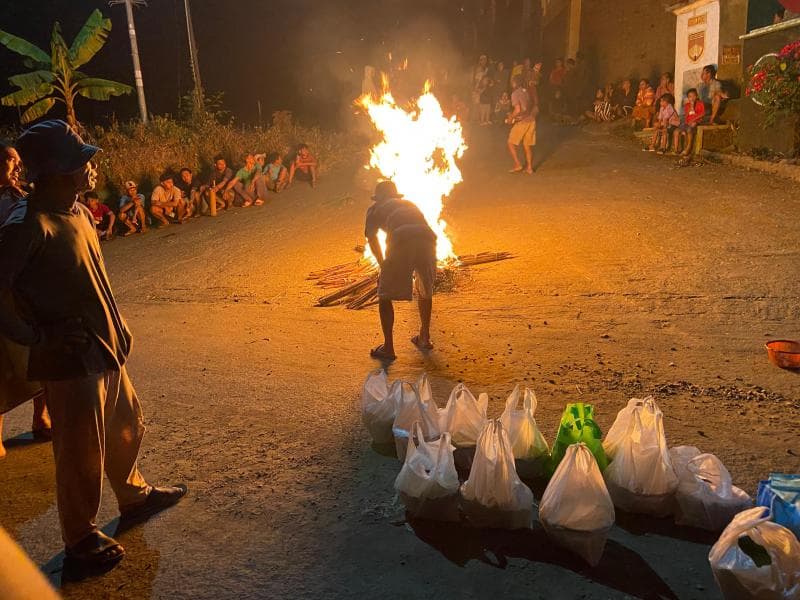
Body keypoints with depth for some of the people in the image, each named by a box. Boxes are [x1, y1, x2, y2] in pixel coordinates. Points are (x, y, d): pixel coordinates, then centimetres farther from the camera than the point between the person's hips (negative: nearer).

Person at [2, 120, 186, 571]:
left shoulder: (79, 212, 5)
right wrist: (38, 337, -18)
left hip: (107, 351, 9)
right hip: (72, 362, -9)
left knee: (127, 428, 25)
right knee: (83, 456, 8)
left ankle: (134, 496, 49)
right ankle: (81, 541, 29)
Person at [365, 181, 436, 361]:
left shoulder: (375, 209, 29)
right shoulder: (410, 204, 41)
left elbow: (371, 237, 19)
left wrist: (382, 263, 29)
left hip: (401, 240, -4)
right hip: (427, 238, 4)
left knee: (385, 295, 9)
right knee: (425, 290, 26)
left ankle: (388, 348, 7)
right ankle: (425, 338, 36)